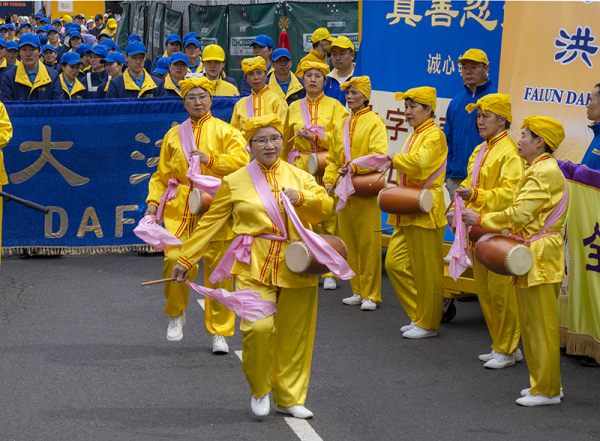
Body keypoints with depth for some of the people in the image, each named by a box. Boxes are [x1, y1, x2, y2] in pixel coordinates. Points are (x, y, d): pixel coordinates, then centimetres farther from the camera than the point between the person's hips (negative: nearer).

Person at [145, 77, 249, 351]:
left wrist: (210, 159, -16)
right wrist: (154, 200, 3)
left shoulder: (224, 131, 6)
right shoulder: (174, 135, 14)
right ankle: (176, 314, 11)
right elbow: (162, 174, 16)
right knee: (175, 260, -16)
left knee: (217, 271, 1)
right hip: (180, 210, 1)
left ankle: (220, 332, 12)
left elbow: (241, 161, -6)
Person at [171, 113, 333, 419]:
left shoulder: (299, 177, 13)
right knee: (258, 327, -19)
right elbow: (211, 222, 8)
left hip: (296, 267, 3)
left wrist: (302, 198, -15)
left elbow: (326, 207, 4)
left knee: (294, 335, 4)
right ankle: (259, 390, 6)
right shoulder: (235, 182, 6)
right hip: (254, 267, -3)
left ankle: (289, 398, 22)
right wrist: (186, 260, 7)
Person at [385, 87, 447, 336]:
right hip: (408, 213, 10)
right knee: (394, 263, 9)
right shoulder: (415, 135, 18)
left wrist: (395, 158, -15)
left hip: (426, 212, -10)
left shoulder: (434, 136, -11)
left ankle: (428, 324, 8)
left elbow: (419, 164, -29)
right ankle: (419, 315, 19)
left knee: (426, 270, -2)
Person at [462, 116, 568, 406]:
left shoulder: (543, 173, -17)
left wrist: (481, 220, -12)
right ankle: (547, 382, 23)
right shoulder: (542, 169, 18)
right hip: (532, 254, 11)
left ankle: (546, 390, 0)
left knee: (541, 324, -5)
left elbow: (519, 214, -22)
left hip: (540, 258, -11)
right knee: (532, 323, 15)